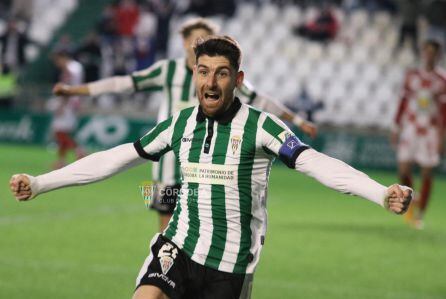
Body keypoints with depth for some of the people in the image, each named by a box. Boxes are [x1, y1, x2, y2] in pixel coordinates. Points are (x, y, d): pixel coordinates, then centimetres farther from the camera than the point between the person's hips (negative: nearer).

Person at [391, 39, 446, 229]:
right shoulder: (412, 76, 6)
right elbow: (403, 102, 10)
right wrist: (396, 128, 7)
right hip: (410, 126, 1)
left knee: (427, 174, -2)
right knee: (403, 169, -9)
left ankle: (419, 215, 8)